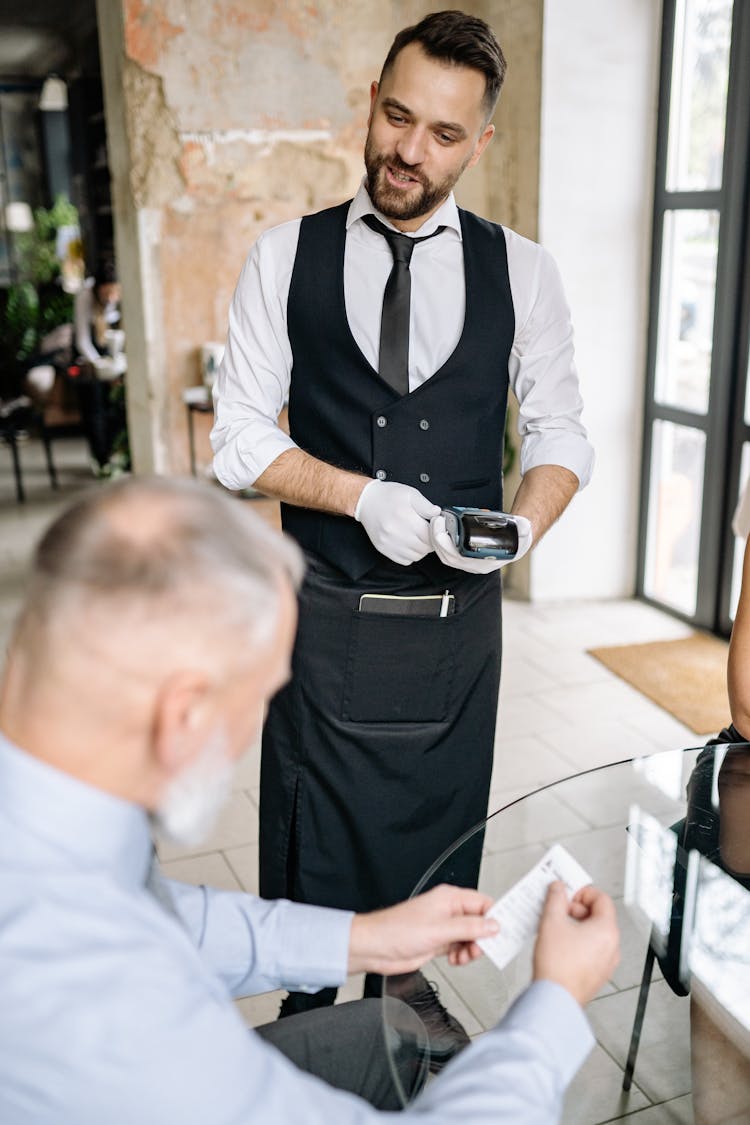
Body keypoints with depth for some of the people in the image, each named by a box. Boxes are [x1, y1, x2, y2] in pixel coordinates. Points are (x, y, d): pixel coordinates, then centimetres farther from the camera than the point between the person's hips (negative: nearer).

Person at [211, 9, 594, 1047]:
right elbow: (238, 436, -5)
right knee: (311, 839, 15)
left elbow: (560, 433, 2)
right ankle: (305, 1019, 41)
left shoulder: (521, 271, 0)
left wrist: (525, 525, -19)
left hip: (458, 615, 2)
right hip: (325, 617, -1)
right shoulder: (284, 258, -3)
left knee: (435, 826, 20)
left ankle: (409, 990, 47)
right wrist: (362, 495, -20)